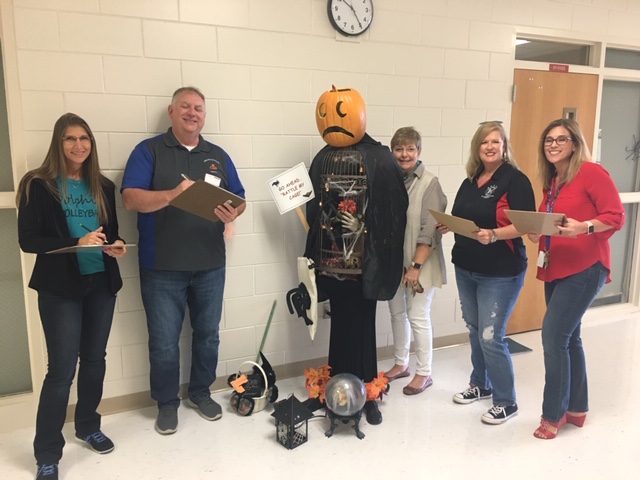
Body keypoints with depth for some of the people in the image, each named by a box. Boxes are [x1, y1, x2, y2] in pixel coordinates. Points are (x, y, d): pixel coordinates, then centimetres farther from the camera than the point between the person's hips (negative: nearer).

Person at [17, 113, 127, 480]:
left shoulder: (103, 186, 9)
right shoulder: (38, 186, -5)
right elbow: (27, 240, -10)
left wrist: (117, 246, -7)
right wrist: (76, 243, -22)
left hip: (102, 284, 5)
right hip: (60, 288, -4)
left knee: (95, 359, 14)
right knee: (61, 369, -3)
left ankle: (88, 426, 35)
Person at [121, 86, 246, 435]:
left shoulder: (218, 156, 12)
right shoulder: (149, 150, 0)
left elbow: (239, 199, 10)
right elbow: (131, 198, -12)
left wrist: (233, 213, -14)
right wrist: (172, 194, -29)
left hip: (210, 266, 4)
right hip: (161, 267, -3)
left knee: (208, 334, 14)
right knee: (164, 341, 6)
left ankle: (201, 392, 34)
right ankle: (167, 403, 26)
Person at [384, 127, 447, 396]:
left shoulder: (429, 183, -10)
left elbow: (430, 230, -14)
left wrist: (416, 266, -17)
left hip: (419, 264, -5)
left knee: (418, 317, 2)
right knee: (397, 313, 15)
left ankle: (423, 373, 19)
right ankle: (401, 364, 33)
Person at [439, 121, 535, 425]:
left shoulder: (515, 180, -10)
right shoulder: (470, 182, 12)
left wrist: (493, 235, -32)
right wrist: (447, 226, -3)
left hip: (500, 273, -7)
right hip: (465, 269, 7)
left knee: (491, 337, -5)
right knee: (474, 331, 16)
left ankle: (506, 402, 14)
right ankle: (480, 385, 34)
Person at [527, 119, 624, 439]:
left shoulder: (591, 172, -8)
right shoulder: (551, 182, 14)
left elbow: (616, 216, -13)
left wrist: (582, 228, -28)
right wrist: (536, 234, 0)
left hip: (585, 268, -8)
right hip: (555, 268, 8)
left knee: (553, 334, -12)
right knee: (568, 337, 14)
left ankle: (553, 414, 4)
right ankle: (576, 408, 29)